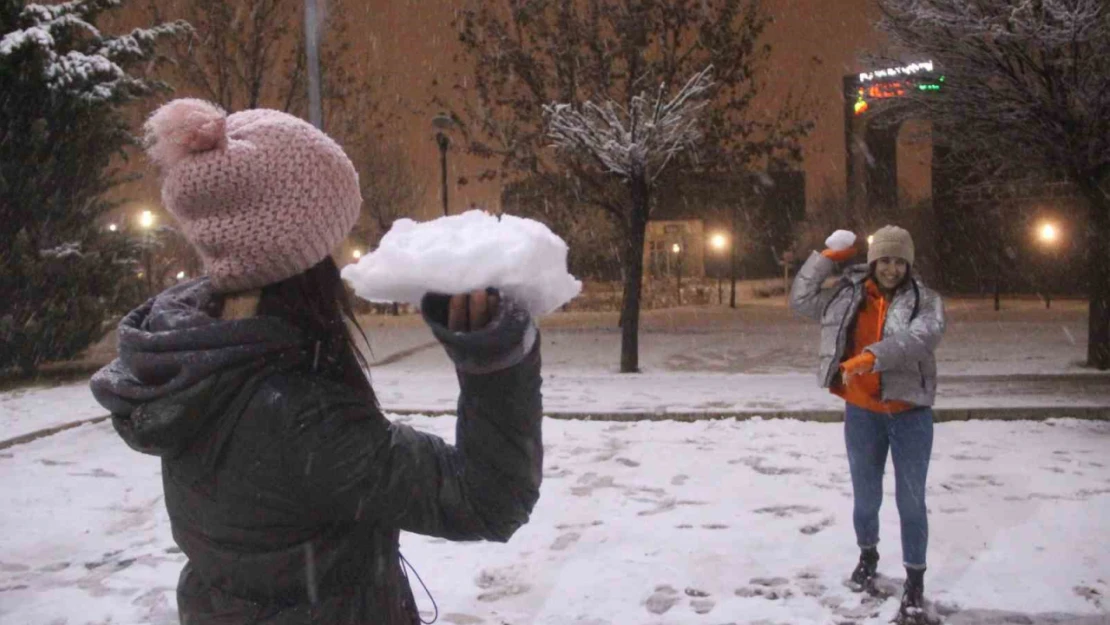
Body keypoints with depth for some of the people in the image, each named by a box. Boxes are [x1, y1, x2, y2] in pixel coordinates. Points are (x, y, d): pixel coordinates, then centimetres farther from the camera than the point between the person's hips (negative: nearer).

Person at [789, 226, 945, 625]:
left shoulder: (925, 300, -7)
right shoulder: (848, 295, 3)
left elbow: (921, 338, -26)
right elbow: (802, 300, 7)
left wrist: (873, 357, -38)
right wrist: (825, 258, 0)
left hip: (910, 413, -2)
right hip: (861, 413, 3)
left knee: (911, 501, 4)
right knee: (865, 496, 17)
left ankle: (914, 582, 15)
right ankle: (867, 555, 42)